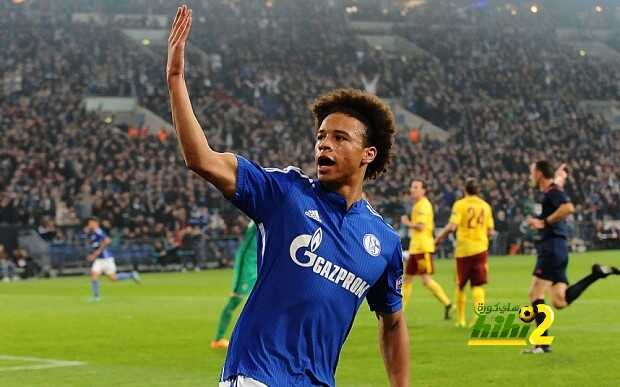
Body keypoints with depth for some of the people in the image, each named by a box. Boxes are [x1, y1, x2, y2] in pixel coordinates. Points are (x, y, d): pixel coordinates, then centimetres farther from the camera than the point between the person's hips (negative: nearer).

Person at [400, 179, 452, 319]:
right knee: (407, 278, 10)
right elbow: (431, 226, 25)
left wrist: (407, 223, -7)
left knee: (426, 280, -12)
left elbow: (420, 226, -22)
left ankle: (448, 304, -8)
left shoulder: (423, 205, -12)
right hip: (415, 248, 10)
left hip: (423, 248, -10)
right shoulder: (418, 205, 19)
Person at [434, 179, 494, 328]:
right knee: (478, 285, 1)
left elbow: (452, 226, -15)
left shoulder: (460, 204, -5)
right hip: (480, 248, 2)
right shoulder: (485, 206, 6)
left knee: (460, 286, 10)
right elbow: (490, 231, 7)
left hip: (463, 249, -2)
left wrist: (439, 237, 0)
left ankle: (461, 319, 16)